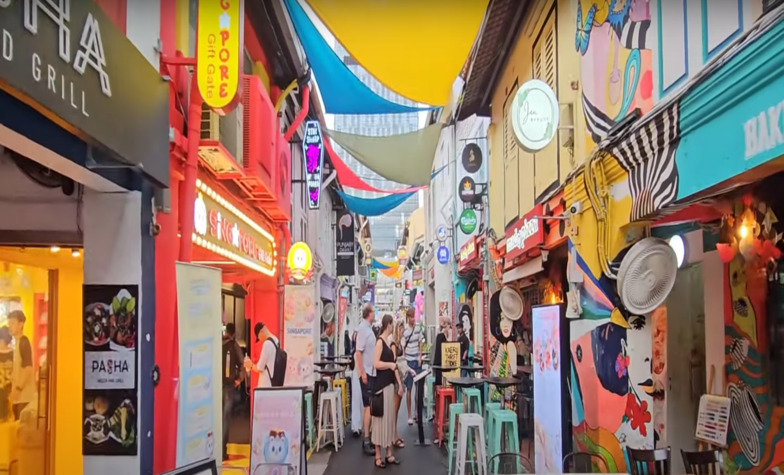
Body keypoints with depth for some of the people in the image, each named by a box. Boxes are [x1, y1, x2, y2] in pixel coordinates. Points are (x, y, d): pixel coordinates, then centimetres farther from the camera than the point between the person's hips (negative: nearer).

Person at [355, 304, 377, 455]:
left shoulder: (369, 328, 12)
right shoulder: (362, 329, -15)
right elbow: (358, 352, -19)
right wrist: (362, 372, -20)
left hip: (372, 372, 9)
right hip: (366, 373, -9)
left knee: (370, 406, 13)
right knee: (368, 406, -7)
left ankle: (369, 436, 20)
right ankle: (366, 441, -4)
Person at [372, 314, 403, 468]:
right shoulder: (380, 341, -11)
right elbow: (376, 363, -20)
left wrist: (400, 384, 14)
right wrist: (390, 364, -23)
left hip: (390, 384, 9)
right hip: (381, 385, -9)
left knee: (390, 417, 12)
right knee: (381, 418, -4)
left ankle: (389, 454, 19)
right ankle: (378, 456, 3)